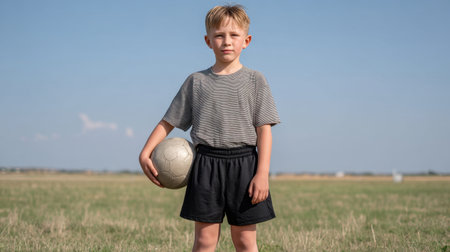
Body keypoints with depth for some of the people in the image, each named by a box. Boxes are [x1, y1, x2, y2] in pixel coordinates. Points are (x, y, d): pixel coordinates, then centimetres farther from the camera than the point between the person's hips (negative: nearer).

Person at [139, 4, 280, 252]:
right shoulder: (196, 81, 7)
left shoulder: (255, 80, 4)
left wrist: (262, 173, -10)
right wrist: (145, 154, -2)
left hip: (244, 165, -1)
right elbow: (168, 122, 11)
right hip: (206, 165, 1)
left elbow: (264, 129, -1)